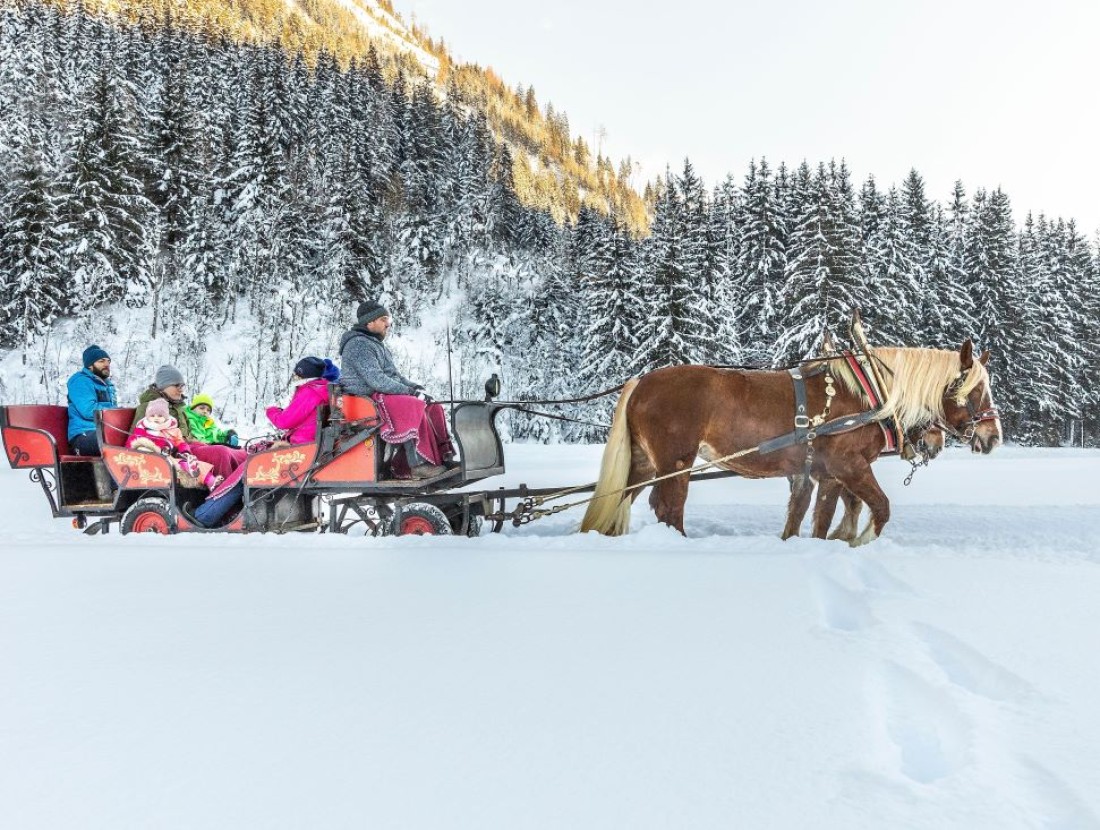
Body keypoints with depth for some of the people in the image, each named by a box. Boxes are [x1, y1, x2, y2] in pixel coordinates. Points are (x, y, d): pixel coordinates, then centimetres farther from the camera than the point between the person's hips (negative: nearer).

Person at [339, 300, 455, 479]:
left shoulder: (376, 343, 22)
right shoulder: (359, 345, -12)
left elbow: (394, 374, 25)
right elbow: (376, 380, -23)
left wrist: (415, 387, 7)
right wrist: (409, 391, -21)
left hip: (383, 392, 10)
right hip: (367, 398, -10)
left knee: (433, 407, -2)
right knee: (413, 406, -33)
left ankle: (443, 456, -10)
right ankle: (418, 464, -36)